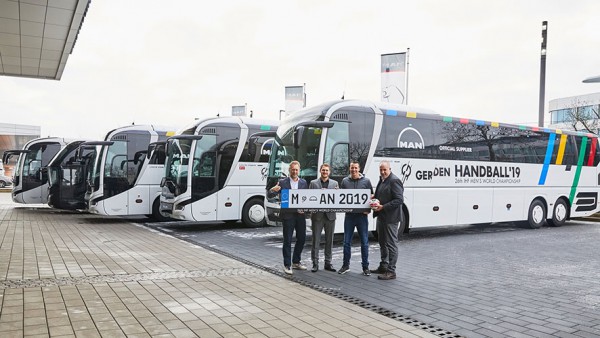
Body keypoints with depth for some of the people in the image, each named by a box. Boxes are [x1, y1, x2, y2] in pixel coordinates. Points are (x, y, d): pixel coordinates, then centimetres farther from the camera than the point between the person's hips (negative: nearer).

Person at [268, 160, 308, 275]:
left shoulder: (304, 183, 9)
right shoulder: (282, 182, 0)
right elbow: (270, 195, -6)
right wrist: (273, 190, -29)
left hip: (300, 215, 4)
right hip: (288, 215, -3)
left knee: (302, 238, 10)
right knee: (287, 240, 0)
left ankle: (296, 262, 26)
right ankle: (287, 265, 7)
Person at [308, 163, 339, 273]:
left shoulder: (335, 183, 10)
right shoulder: (313, 183, 4)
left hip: (330, 215, 2)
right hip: (317, 215, -2)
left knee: (329, 240, 8)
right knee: (316, 240, 1)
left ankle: (328, 263, 17)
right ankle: (315, 263, 8)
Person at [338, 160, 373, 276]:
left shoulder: (366, 181, 1)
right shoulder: (345, 181, 6)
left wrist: (368, 210, -8)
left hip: (362, 215, -2)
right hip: (349, 215, 2)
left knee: (364, 242, 4)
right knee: (347, 242, 6)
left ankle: (365, 267, 14)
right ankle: (346, 265, 19)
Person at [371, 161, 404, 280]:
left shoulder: (394, 181, -15)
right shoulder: (381, 180, 14)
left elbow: (399, 200, -21)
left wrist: (382, 207, -22)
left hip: (390, 218, -10)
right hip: (381, 217, 10)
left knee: (391, 244, -4)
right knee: (382, 242, 19)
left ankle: (391, 271, 1)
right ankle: (383, 266, 32)